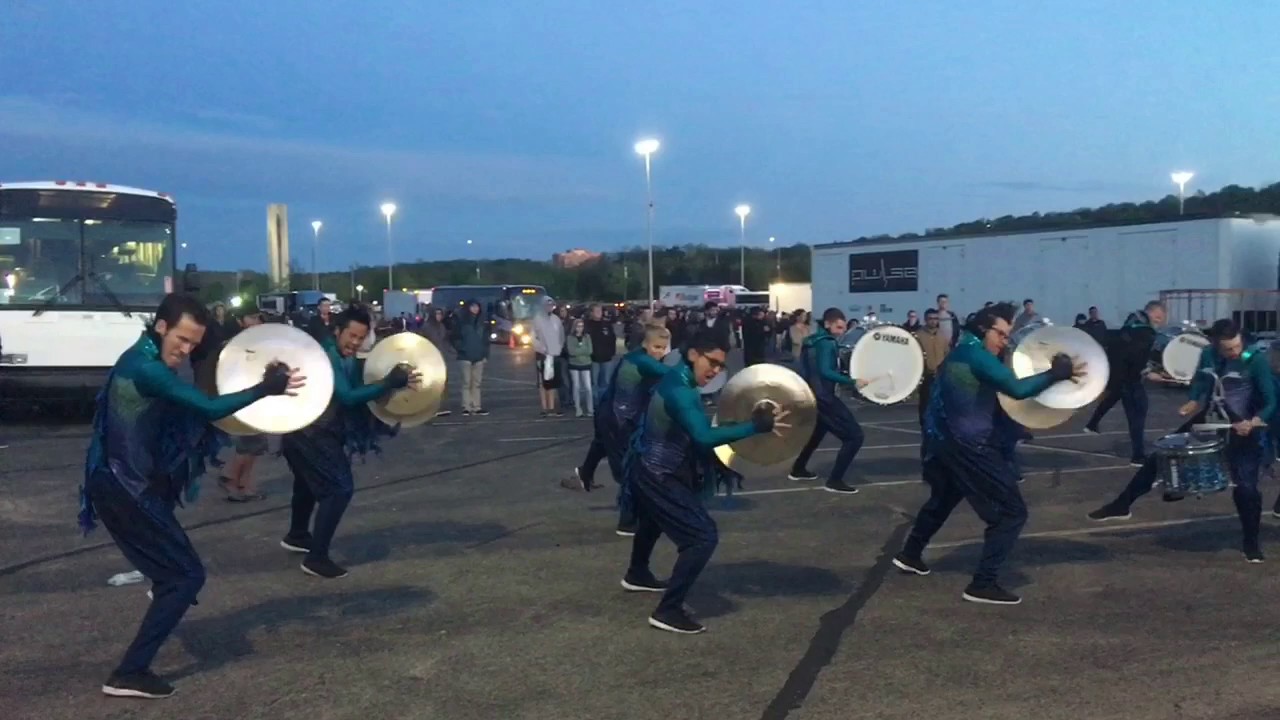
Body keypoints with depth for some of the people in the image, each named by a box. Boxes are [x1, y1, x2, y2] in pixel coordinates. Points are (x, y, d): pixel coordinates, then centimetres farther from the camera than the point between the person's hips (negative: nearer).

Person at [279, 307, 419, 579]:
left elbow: (353, 393, 8)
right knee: (339, 488, -9)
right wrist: (389, 384, -34)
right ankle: (317, 557, -5)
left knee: (310, 483, 29)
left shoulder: (343, 359, 11)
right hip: (312, 434, -11)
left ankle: (297, 535, 52)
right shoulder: (327, 356, -19)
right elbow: (347, 397, -29)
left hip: (303, 431, 11)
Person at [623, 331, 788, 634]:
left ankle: (637, 575, 62)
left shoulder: (676, 379, 4)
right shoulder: (679, 390, -27)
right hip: (659, 476, -11)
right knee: (703, 536, -14)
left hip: (649, 469, 11)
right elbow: (703, 437, -40)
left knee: (652, 520, 36)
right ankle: (668, 610, -9)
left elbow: (695, 432, 10)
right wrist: (756, 426, -40)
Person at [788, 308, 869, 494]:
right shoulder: (826, 343, -16)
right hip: (823, 397, -10)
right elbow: (825, 372, -29)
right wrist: (853, 381, -32)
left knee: (818, 430, 33)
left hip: (810, 395, 10)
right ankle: (835, 480, -8)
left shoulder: (811, 341, 12)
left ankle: (798, 469, 42)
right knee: (854, 435, -9)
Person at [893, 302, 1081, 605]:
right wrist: (1057, 373, -17)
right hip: (968, 446, -10)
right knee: (1012, 511, -4)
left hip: (944, 441, 10)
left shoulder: (962, 353, 16)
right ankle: (983, 584, -5)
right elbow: (1017, 388, -27)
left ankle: (910, 554, 47)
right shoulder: (975, 353, -16)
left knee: (943, 499, 33)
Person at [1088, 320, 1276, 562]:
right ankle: (1122, 505, 14)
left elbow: (1270, 402, -16)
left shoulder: (1256, 361, -17)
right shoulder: (1207, 355, -3)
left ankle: (1251, 543, 14)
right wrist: (1192, 403, -1)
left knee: (1245, 487, -9)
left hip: (1241, 429, -5)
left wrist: (1253, 422, -33)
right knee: (1158, 457, 4)